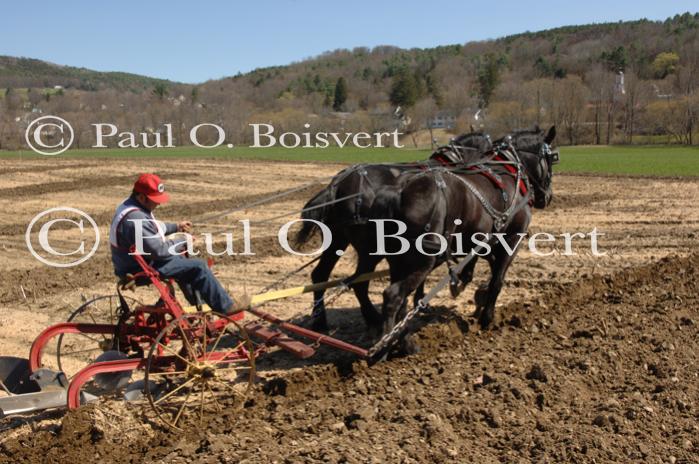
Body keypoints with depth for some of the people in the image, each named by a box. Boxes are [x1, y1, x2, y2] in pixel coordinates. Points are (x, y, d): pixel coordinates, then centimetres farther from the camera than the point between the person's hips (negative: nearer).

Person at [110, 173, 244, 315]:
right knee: (198, 267, -10)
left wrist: (175, 227, 15)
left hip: (136, 261, 11)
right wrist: (182, 242, -12)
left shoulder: (128, 205, 4)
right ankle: (226, 307, 2)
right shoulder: (136, 219, -30)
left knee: (180, 259, 28)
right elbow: (159, 251, -27)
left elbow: (151, 228, 22)